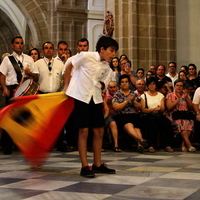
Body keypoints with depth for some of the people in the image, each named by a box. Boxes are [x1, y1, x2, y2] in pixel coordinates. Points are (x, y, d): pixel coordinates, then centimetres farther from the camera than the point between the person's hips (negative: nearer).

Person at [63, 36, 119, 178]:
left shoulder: (106, 67, 5)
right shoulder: (85, 56, -12)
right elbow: (69, 67, 0)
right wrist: (66, 86, 2)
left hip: (96, 99, 6)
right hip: (80, 97, -6)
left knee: (99, 131, 5)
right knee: (84, 131, -6)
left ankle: (97, 165, 16)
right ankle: (85, 166, 0)